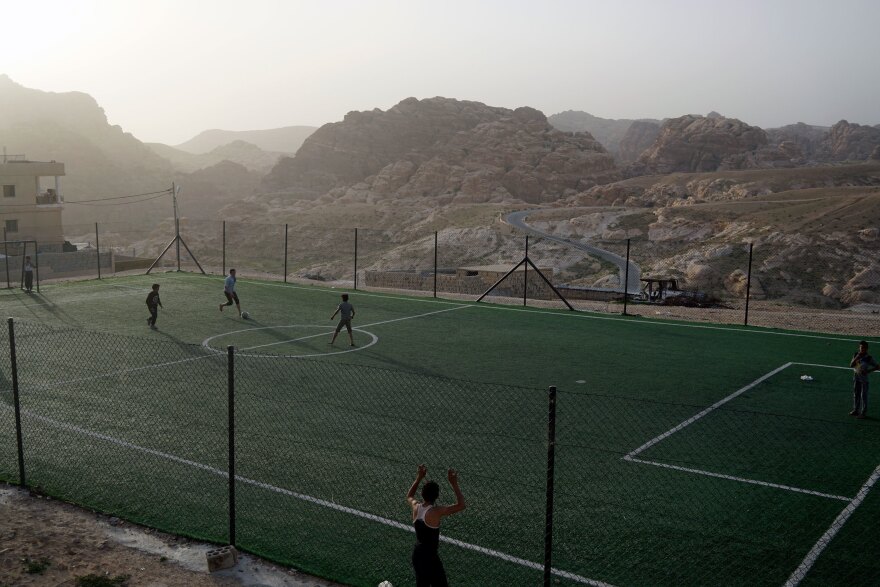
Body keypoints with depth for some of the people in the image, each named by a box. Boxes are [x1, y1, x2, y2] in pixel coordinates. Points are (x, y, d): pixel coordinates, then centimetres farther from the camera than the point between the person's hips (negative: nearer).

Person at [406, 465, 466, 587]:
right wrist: (454, 484, -22)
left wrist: (419, 478, 17)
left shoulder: (416, 507, -5)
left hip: (417, 554, 7)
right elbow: (461, 505, -24)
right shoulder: (436, 512, -25)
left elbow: (409, 496, 20)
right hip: (430, 557, -7)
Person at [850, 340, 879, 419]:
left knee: (864, 396, 0)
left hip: (864, 378, -5)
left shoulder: (869, 358, -11)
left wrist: (868, 371, -17)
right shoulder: (856, 355, 0)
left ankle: (864, 413, 6)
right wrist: (857, 358, -19)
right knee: (856, 395, 14)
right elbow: (851, 365, -7)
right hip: (856, 377, 5)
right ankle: (855, 410, 27)